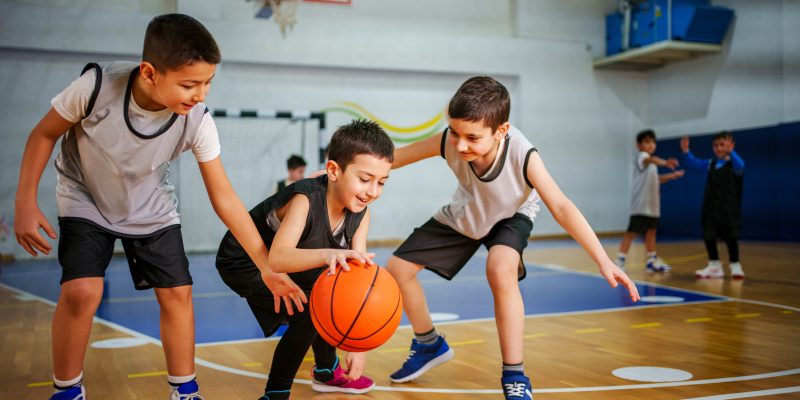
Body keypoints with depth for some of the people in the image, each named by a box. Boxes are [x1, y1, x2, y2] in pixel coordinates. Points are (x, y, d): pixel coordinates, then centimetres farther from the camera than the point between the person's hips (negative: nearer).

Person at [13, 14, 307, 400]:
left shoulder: (198, 121, -28)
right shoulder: (97, 85, -34)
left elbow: (224, 198, -19)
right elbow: (44, 134, -14)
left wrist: (267, 268, -20)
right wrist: (26, 202, -17)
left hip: (151, 210, 2)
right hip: (86, 202, -2)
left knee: (177, 292, -3)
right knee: (81, 291, -19)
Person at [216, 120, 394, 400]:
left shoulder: (360, 212, -14)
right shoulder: (305, 200, -34)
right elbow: (277, 259, -48)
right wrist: (327, 254, -67)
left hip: (288, 265, 8)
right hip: (244, 263, -7)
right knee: (308, 312, -22)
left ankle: (327, 371, 35)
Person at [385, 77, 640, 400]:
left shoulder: (523, 155, -40)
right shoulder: (447, 143, -34)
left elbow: (560, 207, -40)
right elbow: (395, 157, -23)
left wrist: (603, 260, -45)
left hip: (510, 217, -4)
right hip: (463, 216, 4)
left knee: (501, 270, -36)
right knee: (398, 268, 0)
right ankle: (429, 345, 27)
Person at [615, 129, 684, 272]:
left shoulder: (651, 162, 19)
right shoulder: (641, 156, -10)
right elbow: (650, 159, -35)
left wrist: (671, 176, 24)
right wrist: (663, 162, -54)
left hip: (652, 204, 9)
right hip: (641, 204, -9)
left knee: (651, 231, 14)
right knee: (632, 232, -11)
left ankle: (652, 261, 22)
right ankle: (620, 260, -9)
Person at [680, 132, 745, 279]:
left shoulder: (734, 164, -7)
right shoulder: (711, 163, 10)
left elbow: (740, 165, -28)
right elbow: (694, 163, 10)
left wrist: (730, 152, -41)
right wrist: (686, 151, -6)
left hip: (728, 209, -6)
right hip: (711, 208, 6)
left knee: (730, 237, 0)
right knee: (709, 237, 7)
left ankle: (735, 266, 12)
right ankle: (714, 266, 17)